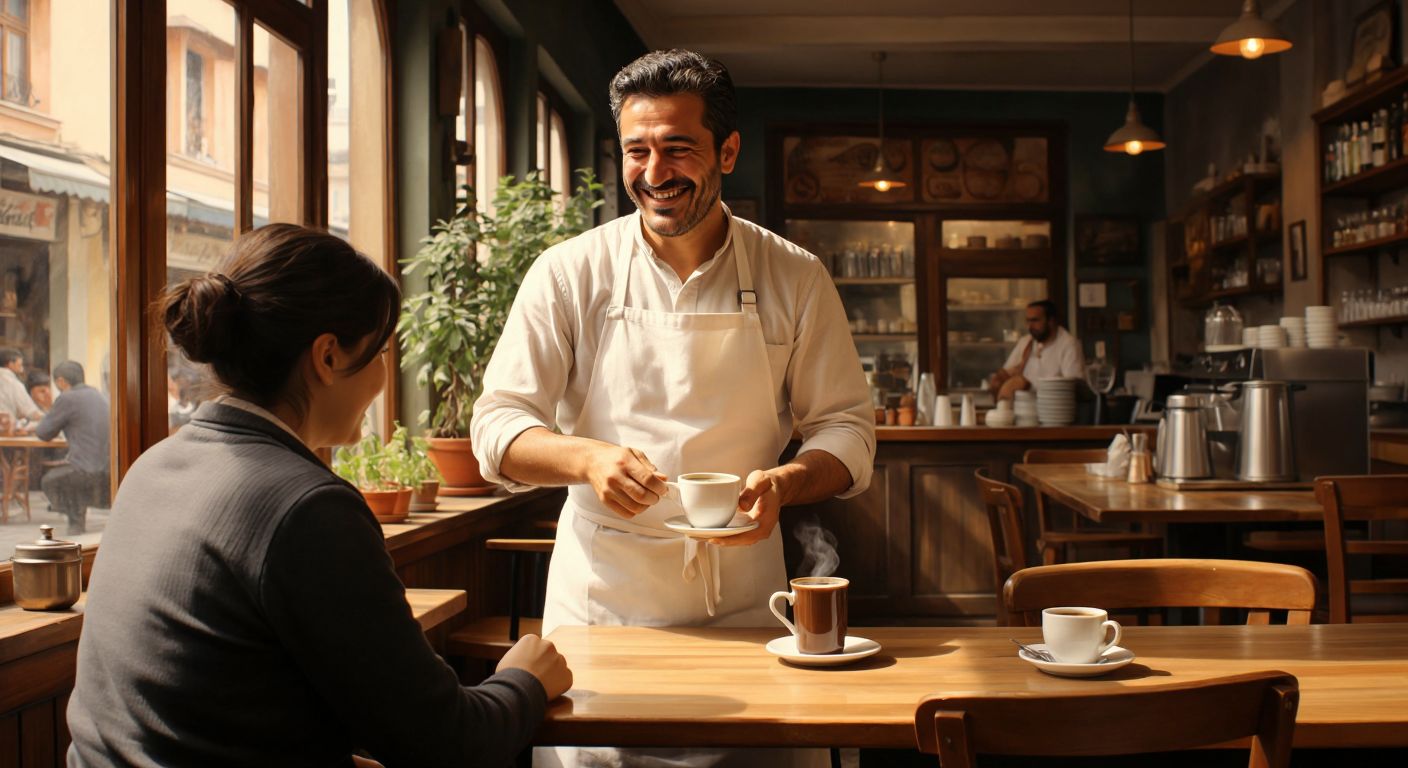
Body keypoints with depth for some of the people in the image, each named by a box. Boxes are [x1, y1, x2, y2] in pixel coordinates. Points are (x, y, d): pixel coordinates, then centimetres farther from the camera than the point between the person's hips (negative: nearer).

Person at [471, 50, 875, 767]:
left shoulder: (794, 278, 1)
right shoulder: (569, 274, -2)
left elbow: (846, 427, 4)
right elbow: (497, 423, -2)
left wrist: (785, 482, -17)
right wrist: (586, 457, -22)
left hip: (744, 602, 1)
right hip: (602, 598, 0)